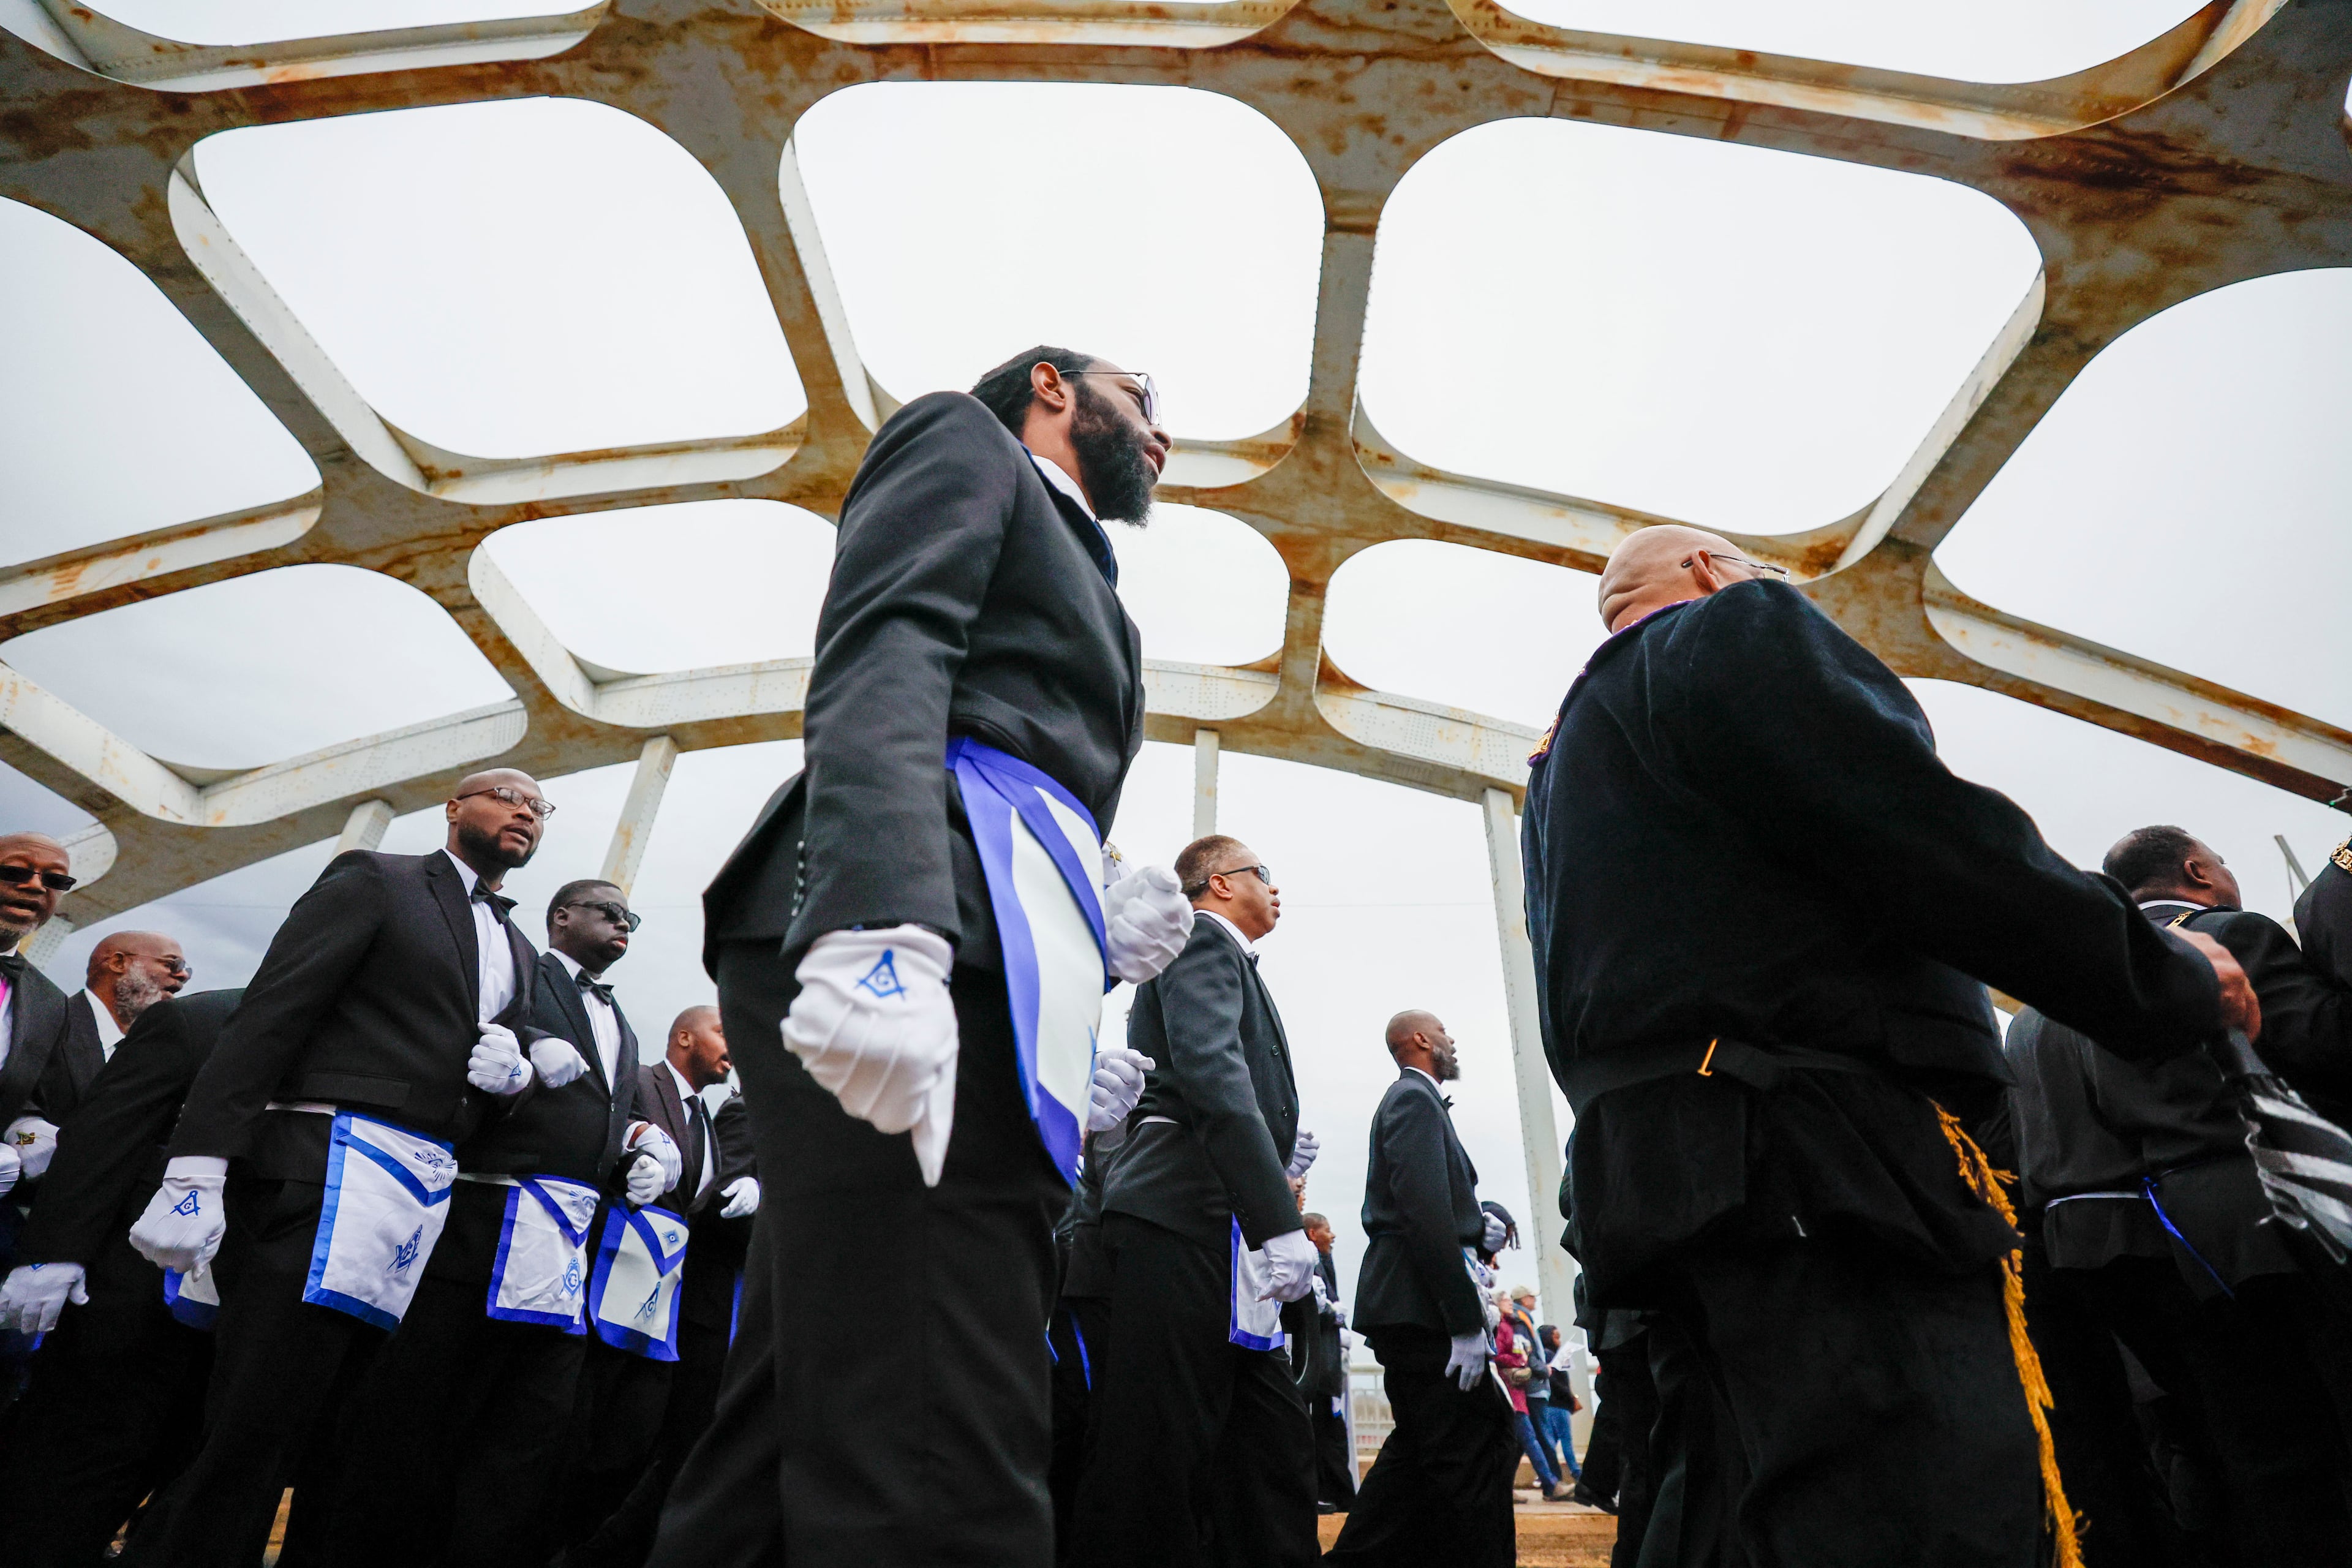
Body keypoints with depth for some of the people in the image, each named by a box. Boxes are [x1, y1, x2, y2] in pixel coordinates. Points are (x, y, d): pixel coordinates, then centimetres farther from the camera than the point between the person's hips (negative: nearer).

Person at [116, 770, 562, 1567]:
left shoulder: (521, 953, 22)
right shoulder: (374, 880, 3)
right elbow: (268, 1016, -7)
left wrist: (519, 1068, -2)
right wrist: (197, 1171, -17)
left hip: (427, 1200, 7)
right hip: (331, 1174, -6)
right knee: (251, 1433, -8)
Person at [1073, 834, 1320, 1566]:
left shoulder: (1223, 959, 29)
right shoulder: (1204, 942, -1)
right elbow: (1210, 1069, -18)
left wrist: (1279, 1148, 11)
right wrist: (1280, 1222, -23)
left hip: (1218, 1239, 10)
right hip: (1187, 1221, -10)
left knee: (1278, 1452, 8)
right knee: (1159, 1459, -8)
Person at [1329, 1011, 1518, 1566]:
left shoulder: (1411, 1100, 20)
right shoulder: (1416, 1099, -11)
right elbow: (1426, 1214, -22)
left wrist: (1477, 1227, 3)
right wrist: (1467, 1323, -23)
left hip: (1404, 1308, 10)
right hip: (1422, 1309, -10)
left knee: (1417, 1448, 15)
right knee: (1477, 1455, -6)